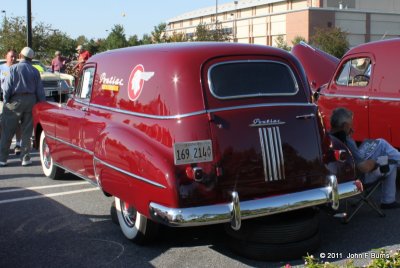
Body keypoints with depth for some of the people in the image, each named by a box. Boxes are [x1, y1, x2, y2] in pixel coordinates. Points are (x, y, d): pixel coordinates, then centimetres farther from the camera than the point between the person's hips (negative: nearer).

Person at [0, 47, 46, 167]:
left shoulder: (14, 68, -5)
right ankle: (25, 158, 10)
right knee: (27, 132, 10)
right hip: (31, 101, 3)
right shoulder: (35, 71, 4)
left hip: (15, 100, -3)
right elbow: (40, 90, 4)